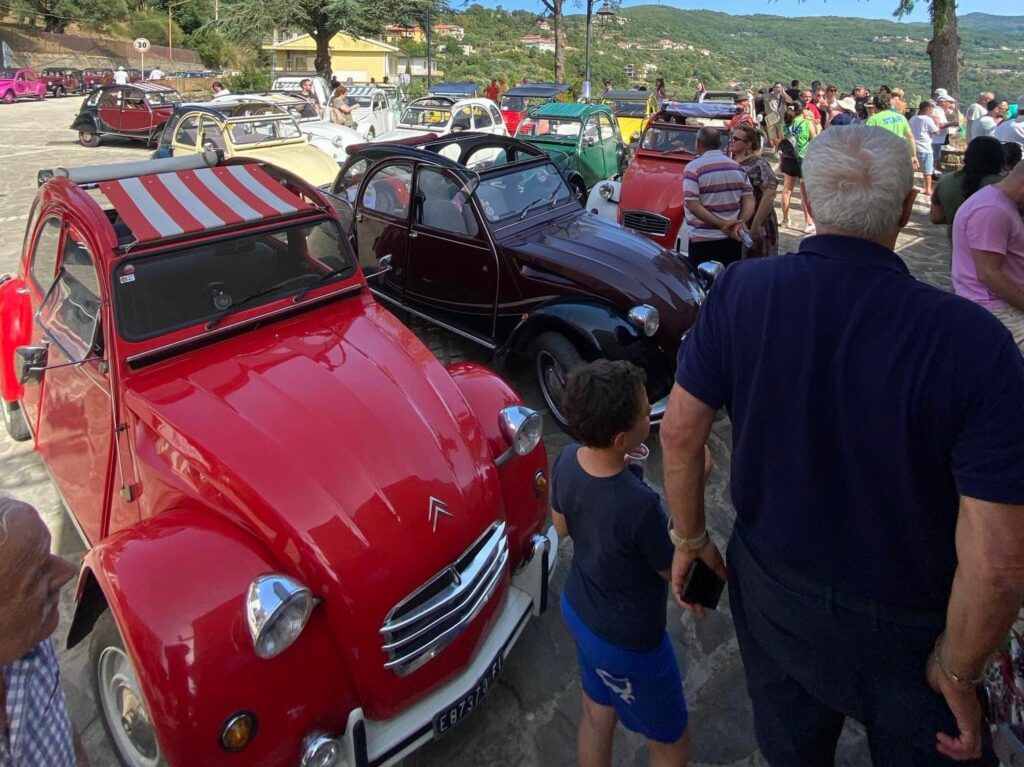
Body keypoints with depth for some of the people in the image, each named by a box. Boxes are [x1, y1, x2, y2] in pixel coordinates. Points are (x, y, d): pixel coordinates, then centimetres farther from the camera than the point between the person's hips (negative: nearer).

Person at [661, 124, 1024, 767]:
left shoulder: (741, 290, -19)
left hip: (769, 589, 3)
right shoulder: (972, 340, -27)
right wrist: (957, 673, -6)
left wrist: (691, 538, 7)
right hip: (903, 628, -2)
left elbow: (681, 430, -10)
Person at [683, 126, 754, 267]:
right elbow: (749, 200, 3)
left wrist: (721, 224, -15)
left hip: (704, 240, -5)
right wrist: (740, 223, -10)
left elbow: (692, 205, -17)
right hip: (732, 239, 5)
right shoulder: (737, 167, 8)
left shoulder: (694, 168, -8)